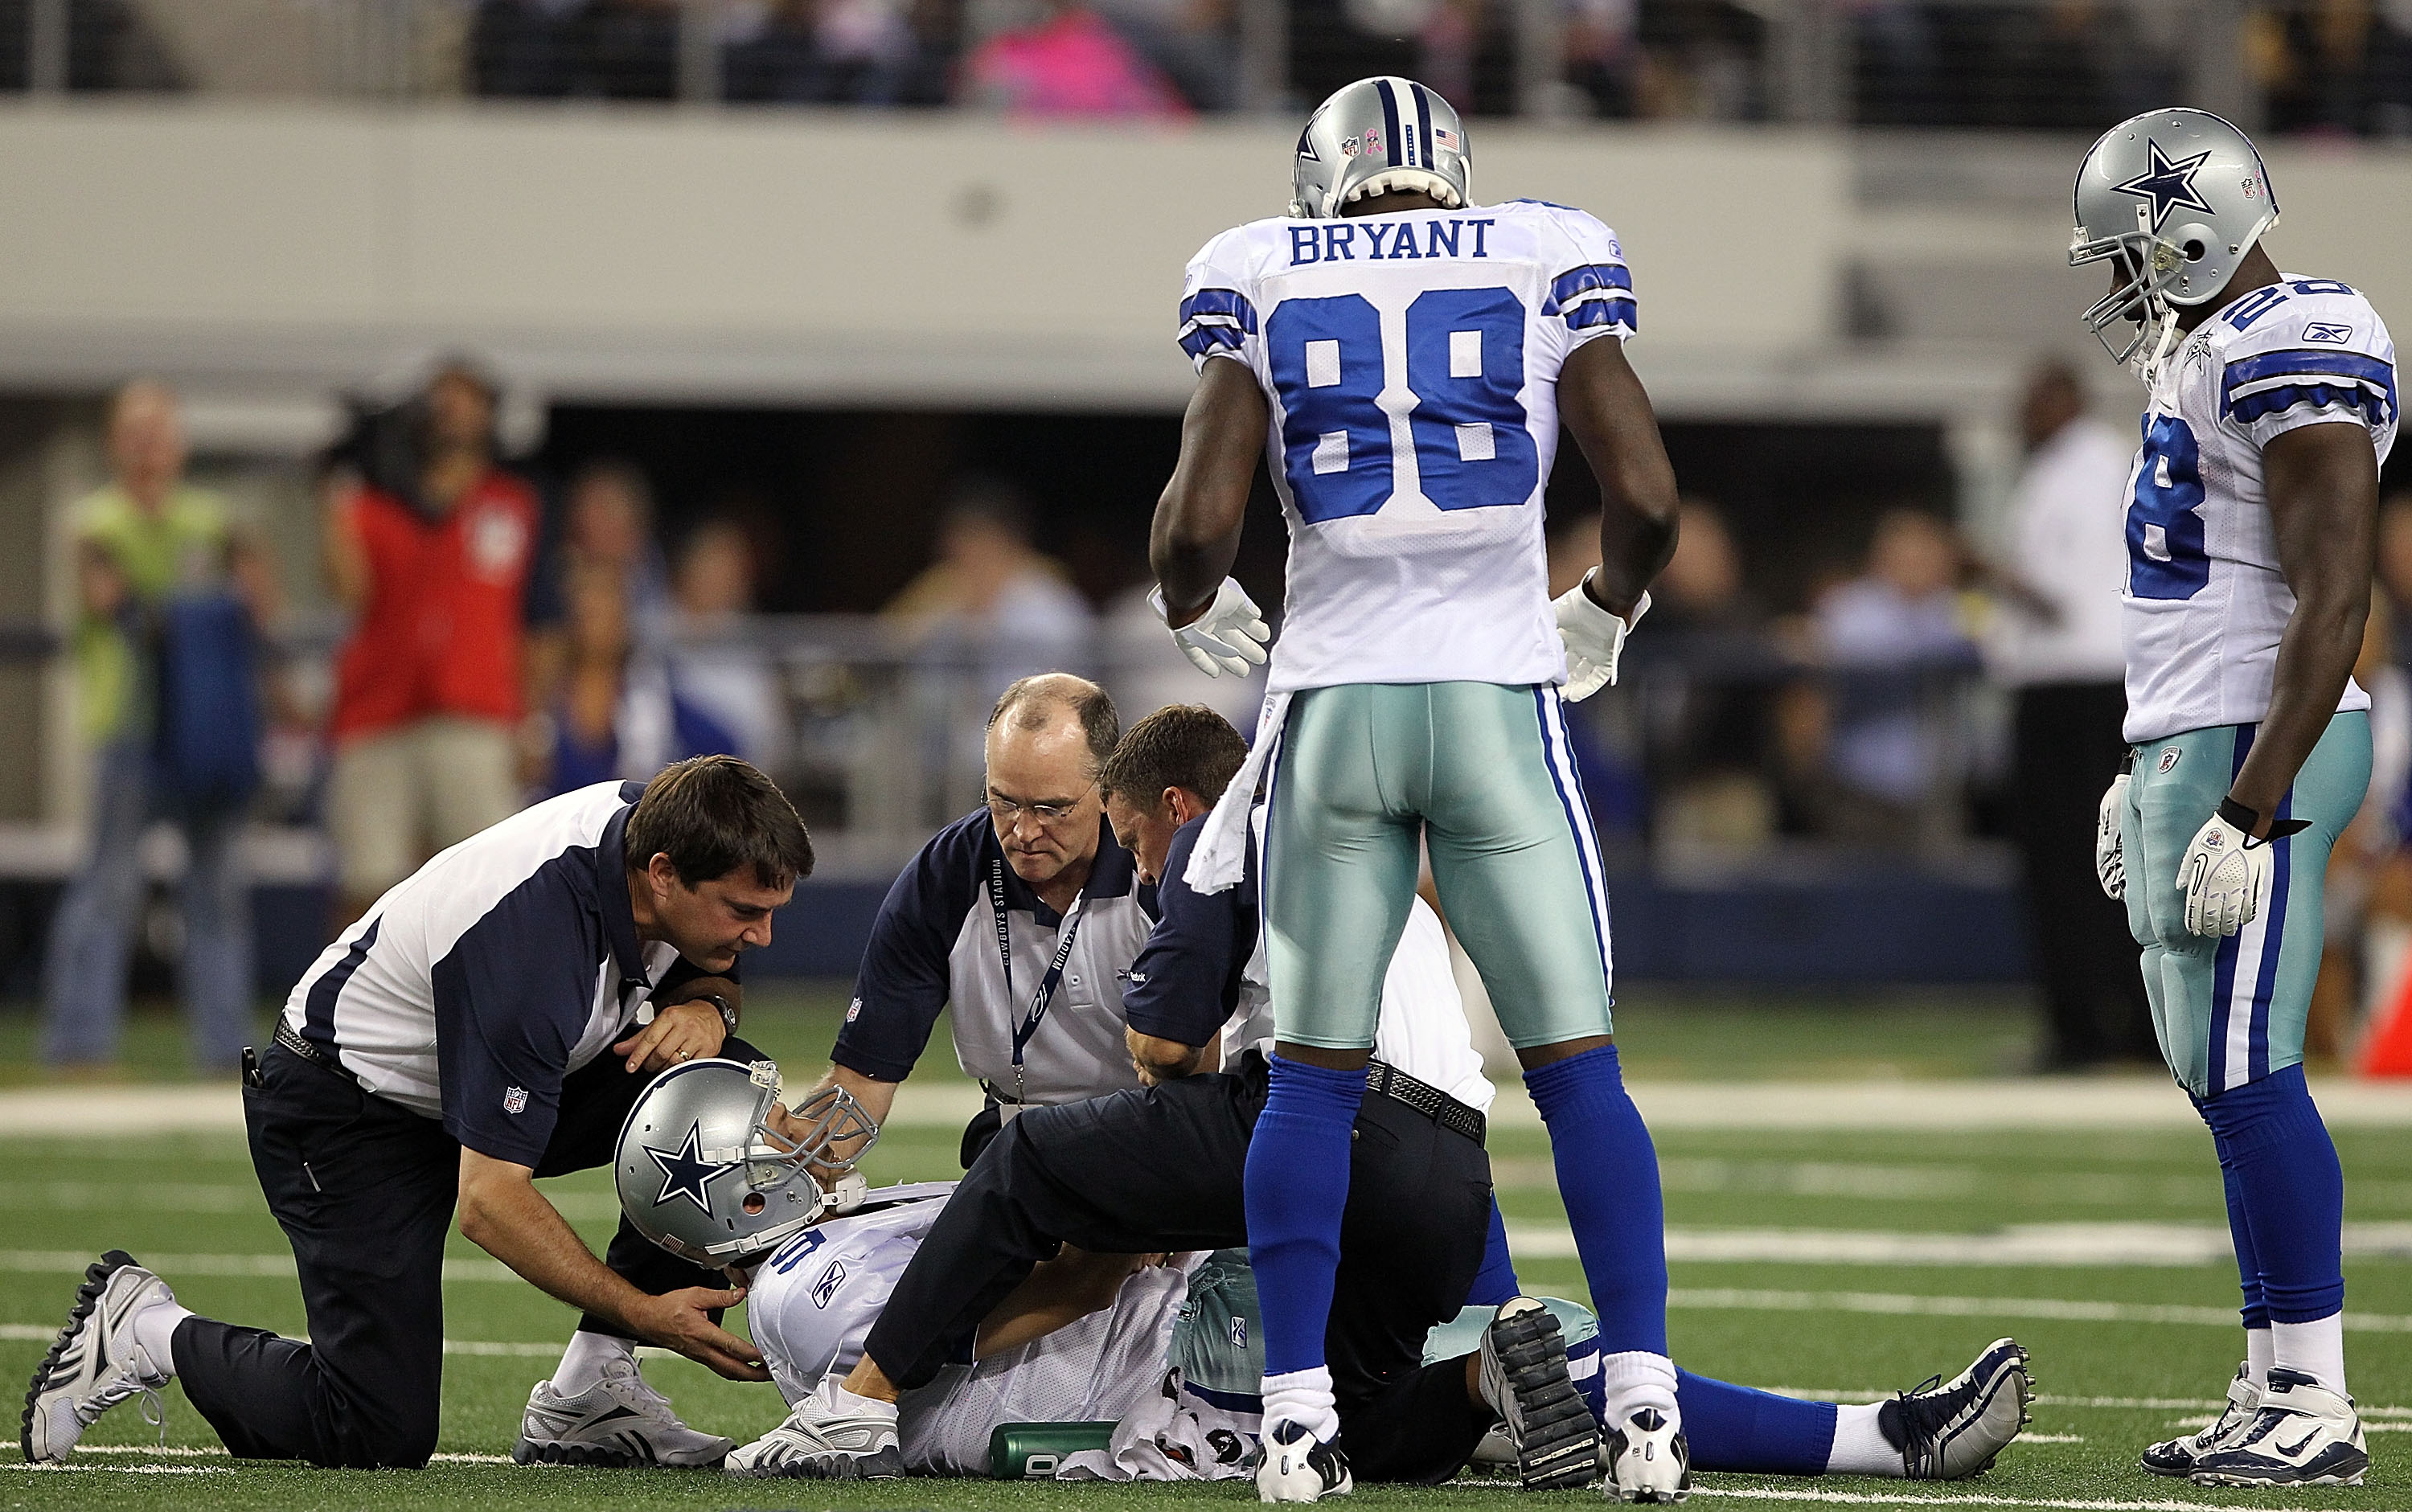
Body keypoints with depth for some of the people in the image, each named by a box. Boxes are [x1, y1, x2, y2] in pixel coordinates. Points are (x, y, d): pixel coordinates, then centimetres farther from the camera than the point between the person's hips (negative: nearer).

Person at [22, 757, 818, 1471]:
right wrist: (644, 1313, -30)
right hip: (346, 1109, -8)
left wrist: (705, 1005, -16)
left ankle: (592, 1389, -7)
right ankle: (149, 1332, 8)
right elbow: (489, 1201, -31)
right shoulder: (530, 939, -37)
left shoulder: (659, 823, -14)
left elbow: (711, 968, 9)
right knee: (382, 1434, -17)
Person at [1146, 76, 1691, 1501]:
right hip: (1501, 701, 0)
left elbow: (1199, 520, -4)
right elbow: (1647, 497, -5)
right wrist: (1608, 609, 16)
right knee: (1577, 1064, 4)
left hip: (1338, 708, 1)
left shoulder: (1267, 292, 4)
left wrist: (1198, 607, 18)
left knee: (1314, 1075, 9)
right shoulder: (1546, 276, 4)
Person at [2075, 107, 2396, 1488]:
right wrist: (2149, 777, 28)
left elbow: (2333, 600, -21)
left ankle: (2317, 1407, -8)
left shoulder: (2290, 356, -16)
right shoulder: (2209, 350, 17)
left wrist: (2251, 808, -24)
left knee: (2247, 1077, -10)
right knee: (2225, 1082, 9)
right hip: (2192, 749, 10)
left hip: (2254, 752, -10)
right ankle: (2276, 1394, 12)